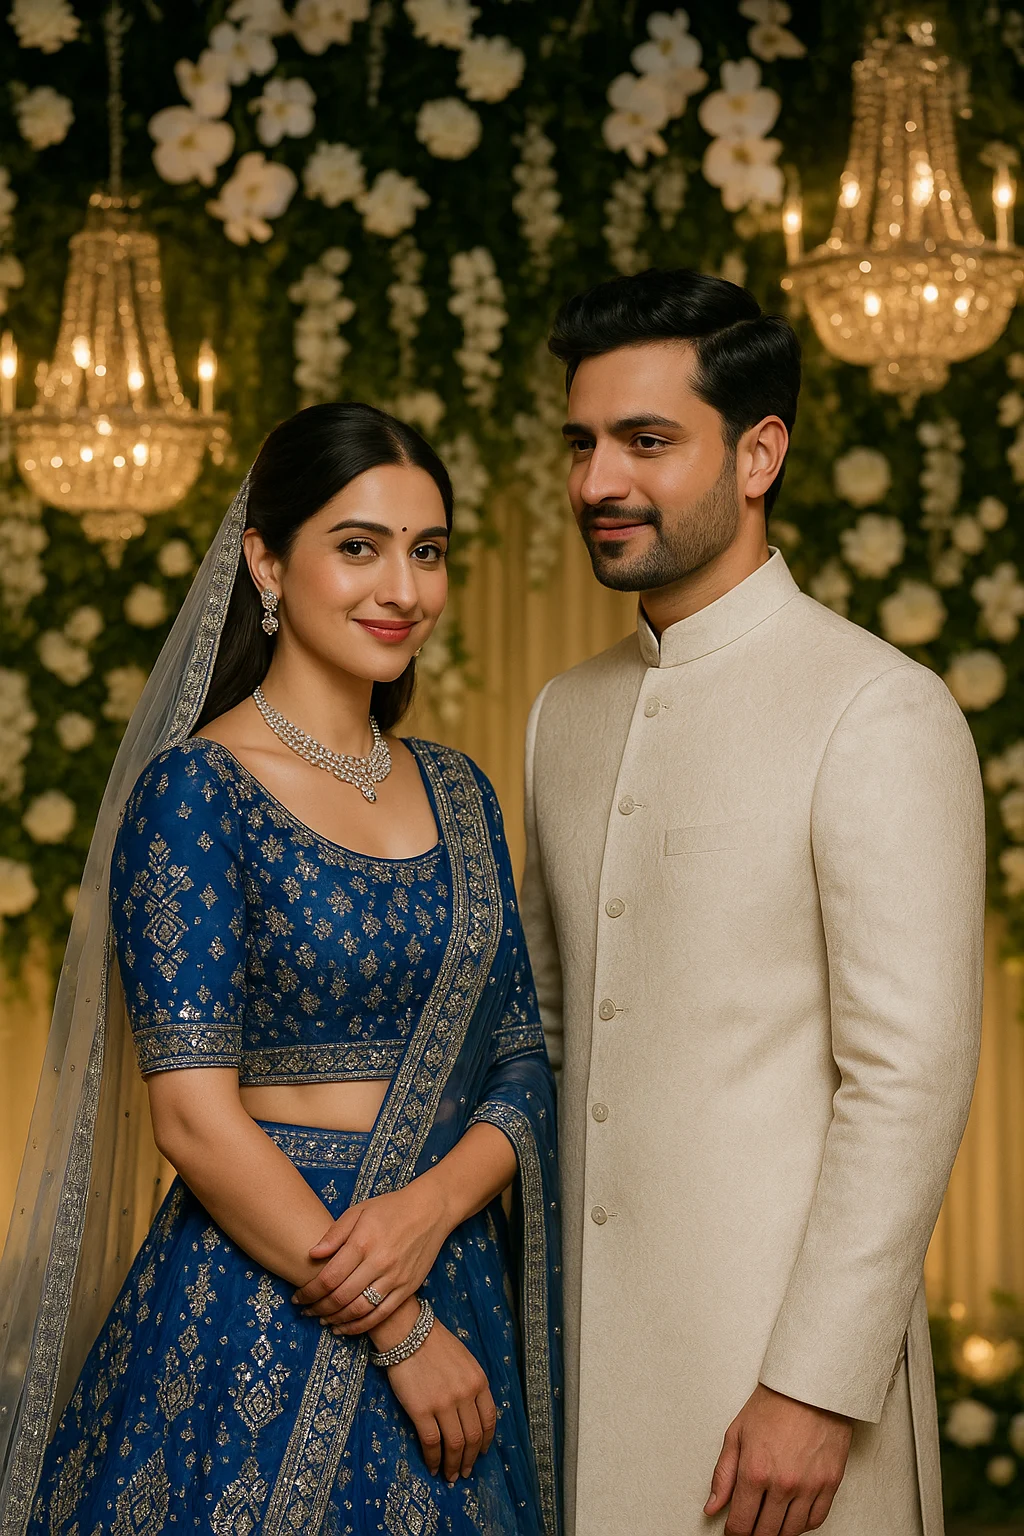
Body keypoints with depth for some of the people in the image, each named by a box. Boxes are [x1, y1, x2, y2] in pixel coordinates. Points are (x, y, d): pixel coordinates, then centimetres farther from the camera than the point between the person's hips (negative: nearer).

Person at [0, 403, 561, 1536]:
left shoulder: (456, 793, 9)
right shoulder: (195, 790, -9)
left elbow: (520, 1063, 8)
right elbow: (196, 1115, -14)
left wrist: (433, 1206, -13)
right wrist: (402, 1334, -14)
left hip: (450, 1284, 6)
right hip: (254, 1313, -6)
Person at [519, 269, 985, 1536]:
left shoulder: (879, 712, -11)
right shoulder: (568, 716, 12)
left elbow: (911, 1077, -15)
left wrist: (817, 1388, -17)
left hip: (779, 1357, -6)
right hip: (584, 1337, 6)